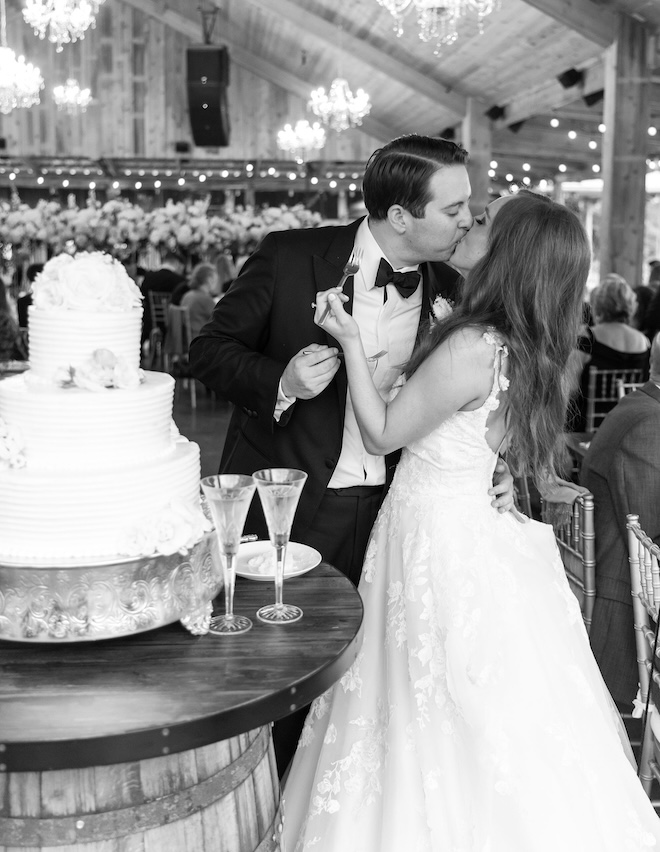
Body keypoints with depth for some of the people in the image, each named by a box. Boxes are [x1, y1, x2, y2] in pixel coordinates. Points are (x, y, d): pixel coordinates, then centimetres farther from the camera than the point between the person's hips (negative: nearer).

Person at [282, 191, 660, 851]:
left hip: (435, 533, -8)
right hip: (478, 522, 8)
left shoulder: (472, 349, -23)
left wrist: (350, 340, -12)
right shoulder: (537, 353, 1)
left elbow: (382, 434, -13)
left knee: (446, 714, 7)